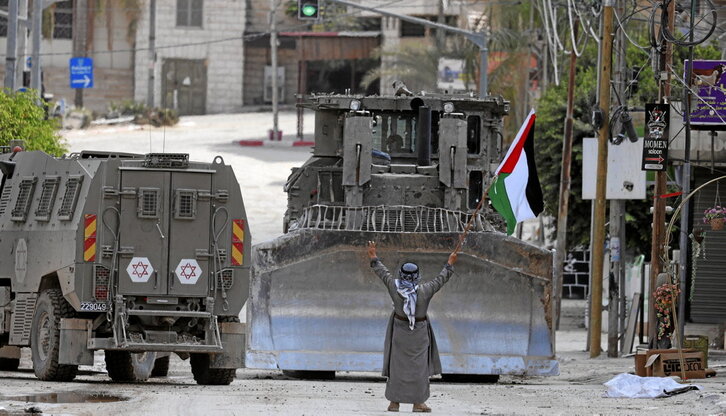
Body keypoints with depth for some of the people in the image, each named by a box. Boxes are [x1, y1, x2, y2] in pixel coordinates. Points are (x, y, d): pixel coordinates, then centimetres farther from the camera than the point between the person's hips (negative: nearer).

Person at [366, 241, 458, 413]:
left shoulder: (395, 288, -14)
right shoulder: (425, 291, -17)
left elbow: (384, 274, 0)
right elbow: (440, 280, -4)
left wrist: (374, 258, 15)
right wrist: (449, 265, 11)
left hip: (399, 331, 1)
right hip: (419, 333, -1)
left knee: (397, 365, 7)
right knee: (418, 366, 6)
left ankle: (395, 402, 9)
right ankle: (418, 402, 9)